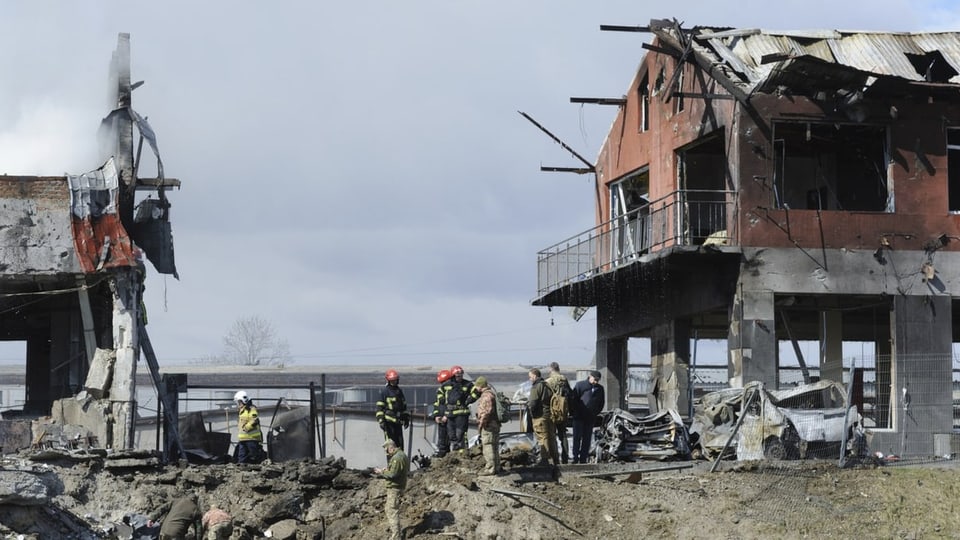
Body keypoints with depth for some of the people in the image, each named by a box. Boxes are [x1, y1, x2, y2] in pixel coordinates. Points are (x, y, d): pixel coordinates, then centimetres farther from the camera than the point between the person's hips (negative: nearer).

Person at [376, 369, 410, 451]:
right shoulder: (384, 391, -4)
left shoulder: (399, 390, 16)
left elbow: (403, 406, 24)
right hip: (388, 421, -6)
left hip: (398, 421, 6)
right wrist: (381, 420, -14)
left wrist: (406, 418, 21)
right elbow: (379, 407, -7)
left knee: (400, 443, 7)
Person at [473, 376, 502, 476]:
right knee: (494, 446, 16)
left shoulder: (487, 395, -18)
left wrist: (481, 423, -16)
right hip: (495, 424, 11)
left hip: (488, 425, -11)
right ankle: (496, 467, 23)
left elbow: (487, 411, -24)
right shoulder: (492, 392, 15)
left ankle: (490, 468, -6)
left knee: (488, 446, -7)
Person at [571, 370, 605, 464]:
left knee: (587, 439, 4)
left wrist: (596, 412, 10)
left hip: (590, 418, 4)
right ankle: (575, 458, -6)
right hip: (579, 417, -4)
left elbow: (601, 403, 20)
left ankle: (583, 459, 8)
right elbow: (573, 400, -4)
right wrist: (576, 412, -6)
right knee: (577, 437, -6)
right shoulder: (580, 385, -4)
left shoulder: (600, 389, 10)